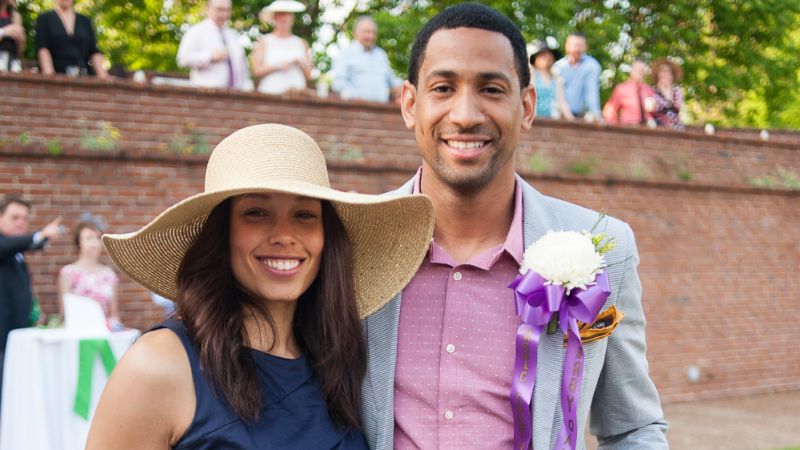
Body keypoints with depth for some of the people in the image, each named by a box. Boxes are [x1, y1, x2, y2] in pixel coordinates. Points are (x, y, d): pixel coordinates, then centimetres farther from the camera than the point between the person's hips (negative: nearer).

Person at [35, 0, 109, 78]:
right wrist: (49, 72, -20)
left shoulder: (85, 21, 17)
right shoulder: (44, 18, 10)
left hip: (83, 75, 2)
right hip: (57, 76, -2)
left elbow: (94, 51, 11)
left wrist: (102, 73, -6)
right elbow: (42, 48, -3)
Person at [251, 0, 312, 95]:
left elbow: (309, 75, 10)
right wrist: (277, 66, -10)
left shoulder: (302, 43, 15)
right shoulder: (264, 41, 10)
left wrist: (301, 63, -7)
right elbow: (256, 71, 0)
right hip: (270, 93, -2)